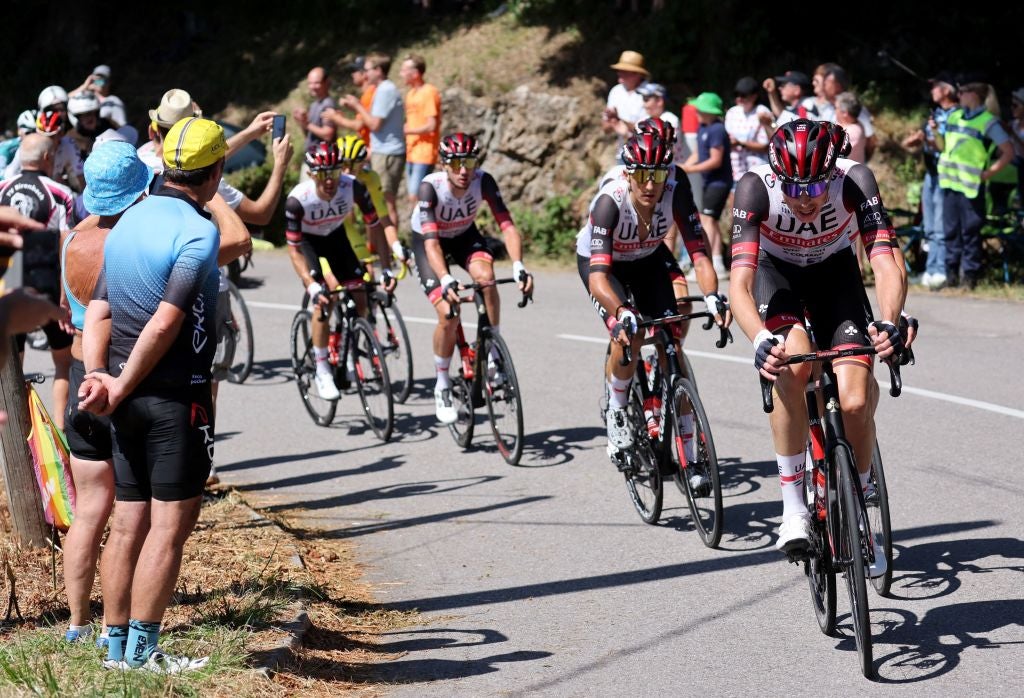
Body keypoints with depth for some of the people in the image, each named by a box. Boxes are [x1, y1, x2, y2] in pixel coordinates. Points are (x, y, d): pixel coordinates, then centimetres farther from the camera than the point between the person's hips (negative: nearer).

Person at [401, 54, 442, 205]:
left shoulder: (429, 93, -11)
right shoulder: (411, 93, 15)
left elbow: (431, 126, -17)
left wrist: (405, 130, -17)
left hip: (424, 154, -9)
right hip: (411, 153, 9)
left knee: (416, 196, -14)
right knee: (412, 197, 9)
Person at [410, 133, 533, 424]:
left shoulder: (483, 181, -27)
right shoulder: (430, 187, -34)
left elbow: (507, 225, -33)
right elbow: (431, 241, -41)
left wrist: (518, 265, -50)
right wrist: (445, 280, -57)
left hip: (465, 236, 2)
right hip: (427, 240, -2)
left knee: (485, 275, -32)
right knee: (449, 315, -18)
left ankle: (493, 353, -16)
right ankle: (442, 387, 3)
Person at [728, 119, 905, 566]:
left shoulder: (855, 180, -32)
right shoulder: (756, 188, -34)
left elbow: (886, 263, -38)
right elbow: (739, 284, -41)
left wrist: (888, 323, -58)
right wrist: (761, 341, -59)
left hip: (834, 270, 1)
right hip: (775, 270, -1)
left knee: (856, 403, -16)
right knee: (791, 362, -33)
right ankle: (793, 506, -19)